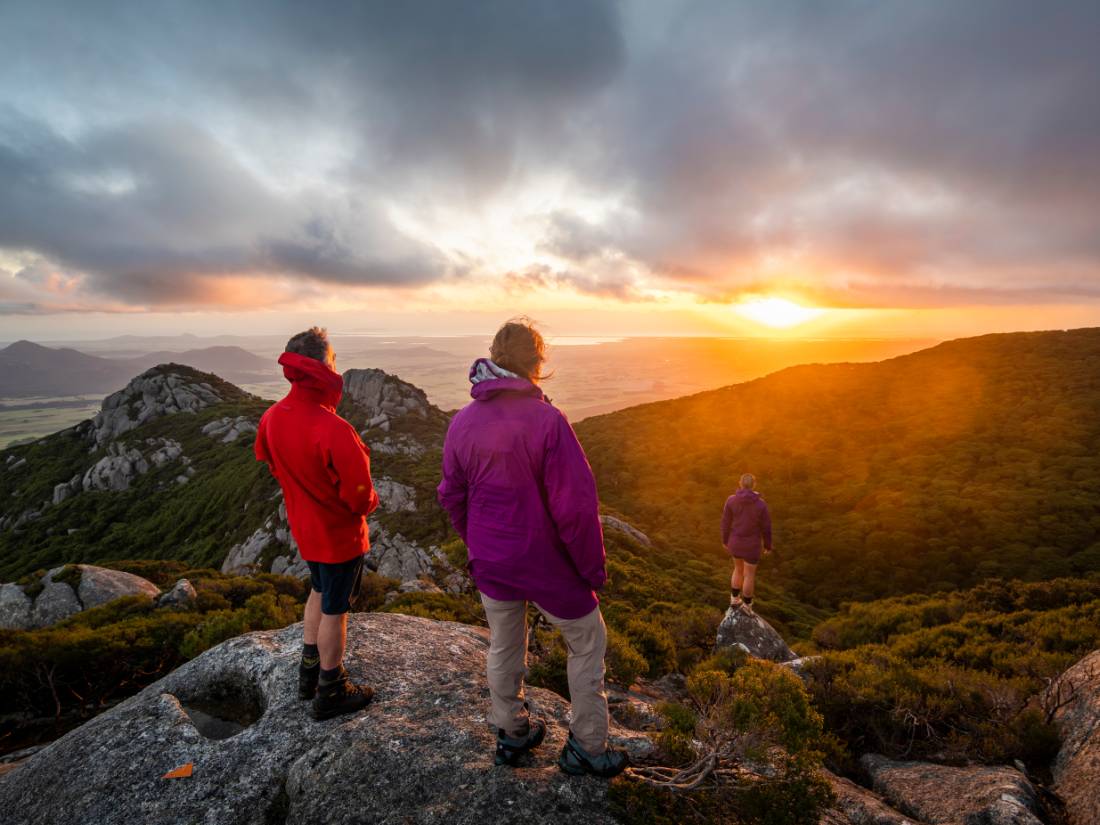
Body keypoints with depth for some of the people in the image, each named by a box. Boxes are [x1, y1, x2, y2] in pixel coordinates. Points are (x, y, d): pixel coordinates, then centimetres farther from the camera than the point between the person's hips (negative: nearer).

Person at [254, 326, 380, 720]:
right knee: (335, 610, 10)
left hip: (304, 525, 7)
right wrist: (367, 504, -2)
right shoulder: (334, 430, -34)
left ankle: (309, 673, 42)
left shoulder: (271, 418, -10)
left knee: (319, 591, 27)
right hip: (340, 533, -7)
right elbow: (360, 495, -26)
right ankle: (331, 693, 29)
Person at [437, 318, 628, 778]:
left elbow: (452, 496, 5)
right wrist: (593, 567, -9)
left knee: (504, 646, 23)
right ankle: (587, 748, 28)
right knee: (587, 643, 17)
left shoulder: (462, 422, -5)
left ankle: (511, 735, 41)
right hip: (546, 564, -5)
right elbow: (576, 504, -23)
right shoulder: (546, 420, -24)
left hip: (490, 562, 5)